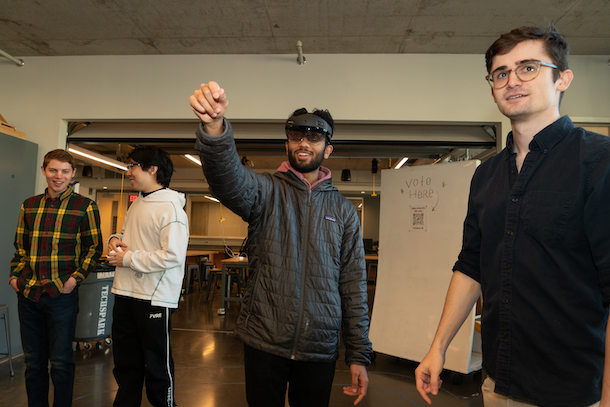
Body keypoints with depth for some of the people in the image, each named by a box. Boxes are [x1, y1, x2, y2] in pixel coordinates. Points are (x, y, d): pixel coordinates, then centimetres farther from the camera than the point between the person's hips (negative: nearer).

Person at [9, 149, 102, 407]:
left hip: (62, 294, -4)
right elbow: (20, 247, 18)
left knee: (61, 362, 4)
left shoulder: (85, 207, -3)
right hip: (27, 293, 4)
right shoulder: (29, 206, 11)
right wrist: (14, 275, 6)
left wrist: (76, 277, -11)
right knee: (33, 361, 16)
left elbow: (94, 247, -2)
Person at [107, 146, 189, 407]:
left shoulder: (170, 208, -17)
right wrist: (115, 239, 3)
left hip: (154, 298, -8)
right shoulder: (136, 204, 12)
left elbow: (173, 256, -25)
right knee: (125, 363, 21)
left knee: (157, 366, 6)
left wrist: (129, 258, -17)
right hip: (125, 293, 9)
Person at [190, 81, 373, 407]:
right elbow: (230, 178, -25)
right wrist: (214, 127, -45)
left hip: (320, 349, 2)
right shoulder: (266, 191, -1)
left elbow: (354, 285, 4)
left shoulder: (343, 211, 5)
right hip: (263, 343, -1)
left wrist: (358, 355, 2)